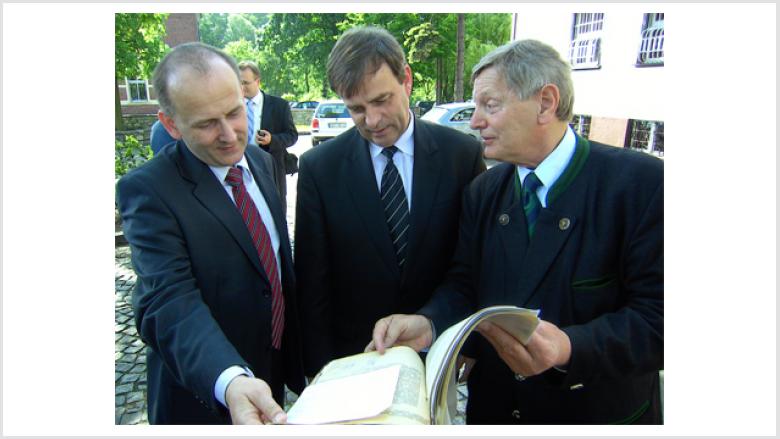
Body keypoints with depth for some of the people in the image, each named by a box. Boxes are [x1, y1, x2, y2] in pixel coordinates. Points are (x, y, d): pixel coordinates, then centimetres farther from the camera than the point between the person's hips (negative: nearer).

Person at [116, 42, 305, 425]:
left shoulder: (262, 163, 0)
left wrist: (298, 354, 11)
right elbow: (170, 302, -31)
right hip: (203, 393, -5)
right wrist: (230, 379, -48)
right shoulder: (147, 190, -21)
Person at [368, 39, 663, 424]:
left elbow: (658, 314, -21)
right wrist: (427, 324, -20)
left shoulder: (642, 183, -18)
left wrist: (570, 348, -36)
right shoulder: (483, 191, 0)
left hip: (598, 411, -4)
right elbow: (464, 285, 0)